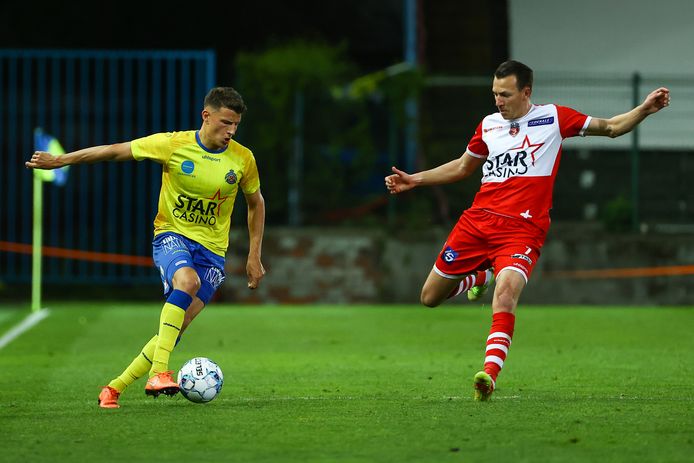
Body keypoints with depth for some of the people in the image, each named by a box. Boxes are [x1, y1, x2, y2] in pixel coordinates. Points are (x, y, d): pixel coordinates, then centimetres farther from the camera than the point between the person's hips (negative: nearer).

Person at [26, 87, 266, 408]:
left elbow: (256, 203, 16)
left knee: (175, 329, -11)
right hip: (171, 236, -3)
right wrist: (58, 161, 0)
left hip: (212, 250, 3)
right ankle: (159, 372, -42)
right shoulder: (173, 144, -9)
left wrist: (254, 257, 13)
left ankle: (115, 388, 2)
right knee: (188, 280, -37)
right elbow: (114, 151, 0)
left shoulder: (243, 159, -2)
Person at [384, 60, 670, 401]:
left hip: (522, 229, -5)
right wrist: (415, 180, 25)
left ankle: (489, 373, -38)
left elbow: (610, 128, 9)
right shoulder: (488, 125, 14)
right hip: (477, 220, 5)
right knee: (430, 296, 8)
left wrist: (644, 110, -7)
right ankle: (479, 278, 39)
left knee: (506, 291, -32)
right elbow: (462, 167, 29)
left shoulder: (553, 117, 4)